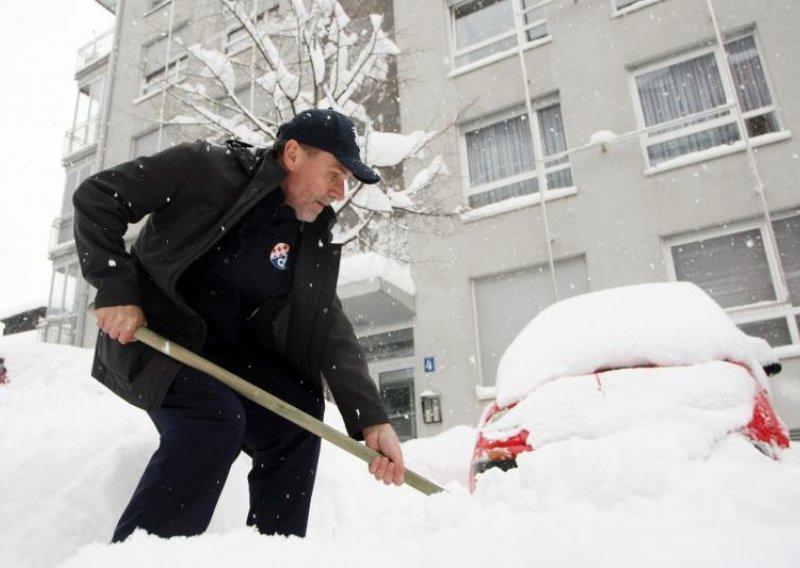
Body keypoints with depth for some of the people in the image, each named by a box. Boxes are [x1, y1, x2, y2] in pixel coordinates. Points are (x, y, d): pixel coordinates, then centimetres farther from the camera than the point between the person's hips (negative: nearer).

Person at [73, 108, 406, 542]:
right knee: (217, 417, -27)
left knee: (296, 413, -10)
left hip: (227, 349, 6)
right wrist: (114, 288, -21)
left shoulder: (315, 241, -3)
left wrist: (372, 419, -20)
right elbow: (97, 197, -12)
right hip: (150, 332, -5)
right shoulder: (204, 167, -16)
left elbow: (330, 332, -10)